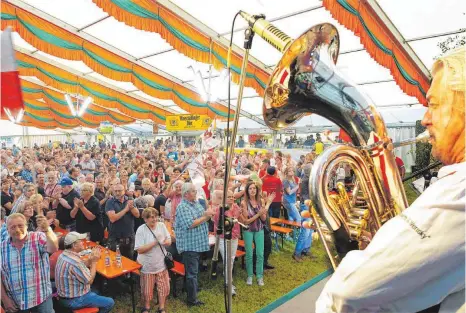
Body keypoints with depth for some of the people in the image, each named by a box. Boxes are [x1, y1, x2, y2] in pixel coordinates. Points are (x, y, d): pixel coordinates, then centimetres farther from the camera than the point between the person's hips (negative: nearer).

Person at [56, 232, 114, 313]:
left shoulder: (64, 254, -2)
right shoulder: (75, 262, -31)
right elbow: (89, 280, -19)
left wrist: (91, 258, -5)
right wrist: (94, 261, -12)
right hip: (74, 300, -10)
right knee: (110, 303, -3)